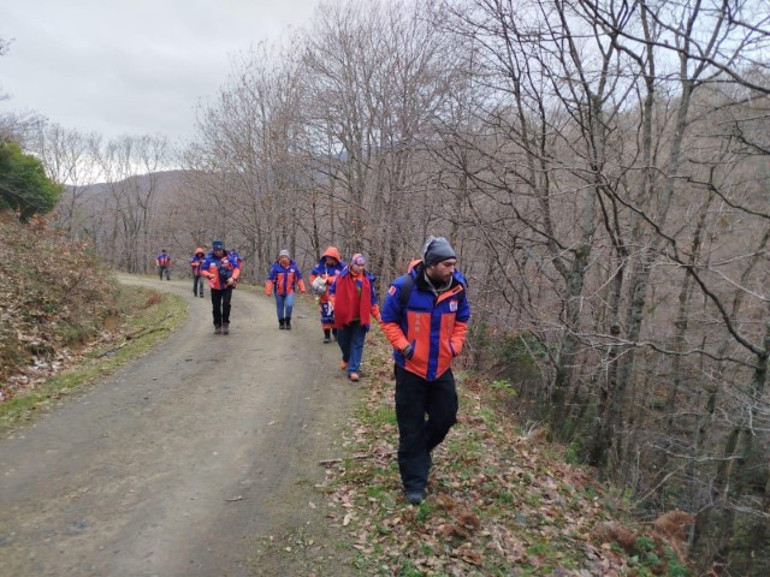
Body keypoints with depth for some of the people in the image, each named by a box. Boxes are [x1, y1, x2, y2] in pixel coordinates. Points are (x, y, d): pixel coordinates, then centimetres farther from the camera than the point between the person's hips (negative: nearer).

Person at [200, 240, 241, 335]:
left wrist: (233, 278, -20)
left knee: (226, 304, -15)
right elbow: (203, 270, -5)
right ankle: (217, 325, 23)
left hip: (227, 285, -1)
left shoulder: (228, 257, -8)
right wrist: (209, 275, -26)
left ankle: (225, 323, 0)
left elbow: (236, 268, -4)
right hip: (215, 287, 1)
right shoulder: (209, 258, -8)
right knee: (216, 307, 7)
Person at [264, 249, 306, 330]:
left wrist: (302, 288, 0)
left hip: (290, 291, 0)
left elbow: (299, 278, 5)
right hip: (278, 291, 0)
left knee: (289, 305, -19)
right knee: (280, 307, 11)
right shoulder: (276, 267, -9)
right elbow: (270, 279, -7)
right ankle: (281, 322, 31)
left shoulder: (293, 266, -3)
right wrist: (268, 291, -8)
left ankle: (288, 321, 4)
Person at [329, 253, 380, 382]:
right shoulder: (342, 276, -8)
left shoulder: (368, 279, -2)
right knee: (343, 341, 17)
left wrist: (378, 315, 0)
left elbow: (372, 299, 4)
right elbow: (333, 291, 5)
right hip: (344, 316, 0)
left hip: (360, 318, 0)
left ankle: (353, 369, 3)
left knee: (357, 344, -1)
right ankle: (346, 358, 45)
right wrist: (334, 304, -12)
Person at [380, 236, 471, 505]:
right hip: (410, 368, -4)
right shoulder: (404, 287, -18)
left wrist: (455, 345, -3)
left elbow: (461, 321, 11)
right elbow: (388, 321, -6)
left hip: (441, 369, 4)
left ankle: (419, 453, 43)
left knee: (445, 418, 14)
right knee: (411, 427, 5)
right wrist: (402, 345, -19)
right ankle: (414, 483, 19)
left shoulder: (457, 288, -6)